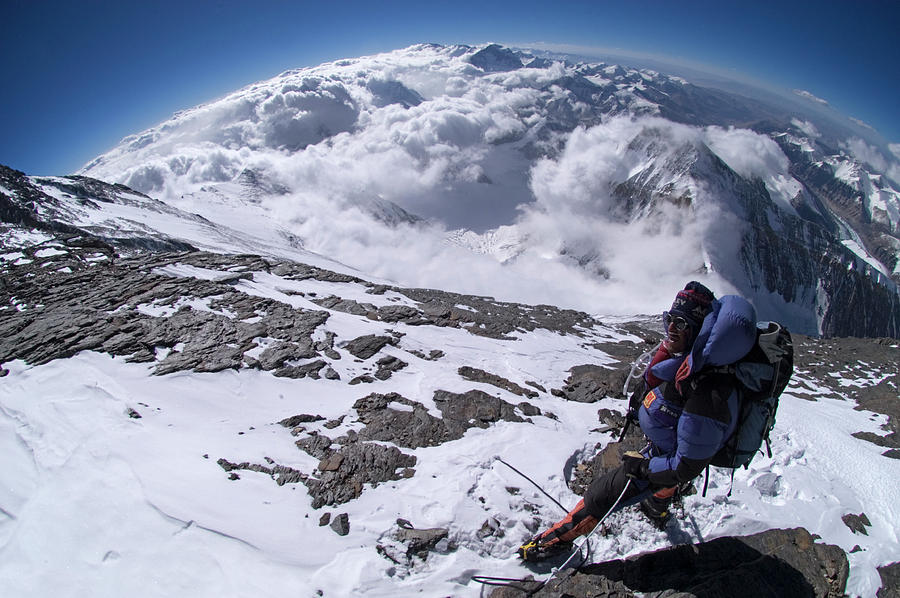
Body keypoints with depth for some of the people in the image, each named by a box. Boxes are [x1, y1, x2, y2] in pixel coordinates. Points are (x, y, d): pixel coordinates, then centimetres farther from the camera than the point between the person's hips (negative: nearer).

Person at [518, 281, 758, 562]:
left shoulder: (707, 397, -43)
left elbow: (686, 467, -32)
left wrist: (641, 466, -23)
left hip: (670, 466, -8)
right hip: (661, 444, 8)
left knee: (601, 494, 3)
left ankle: (557, 538, 25)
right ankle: (657, 510, 72)